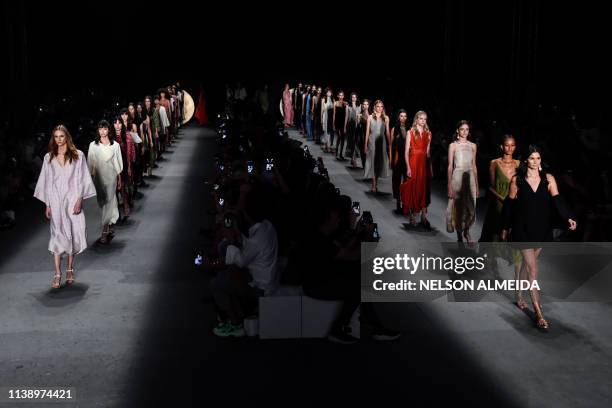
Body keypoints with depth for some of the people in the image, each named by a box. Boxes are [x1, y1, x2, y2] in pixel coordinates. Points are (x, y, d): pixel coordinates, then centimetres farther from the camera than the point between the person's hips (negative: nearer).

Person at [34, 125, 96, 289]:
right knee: (57, 235, -5)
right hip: (56, 201, 1)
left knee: (73, 234, 4)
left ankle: (70, 269, 20)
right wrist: (47, 204, 4)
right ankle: (57, 274, -7)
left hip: (73, 201, 0)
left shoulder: (78, 155, 1)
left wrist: (79, 200, -8)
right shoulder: (49, 157, 6)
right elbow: (46, 181, 8)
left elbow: (83, 179, 0)